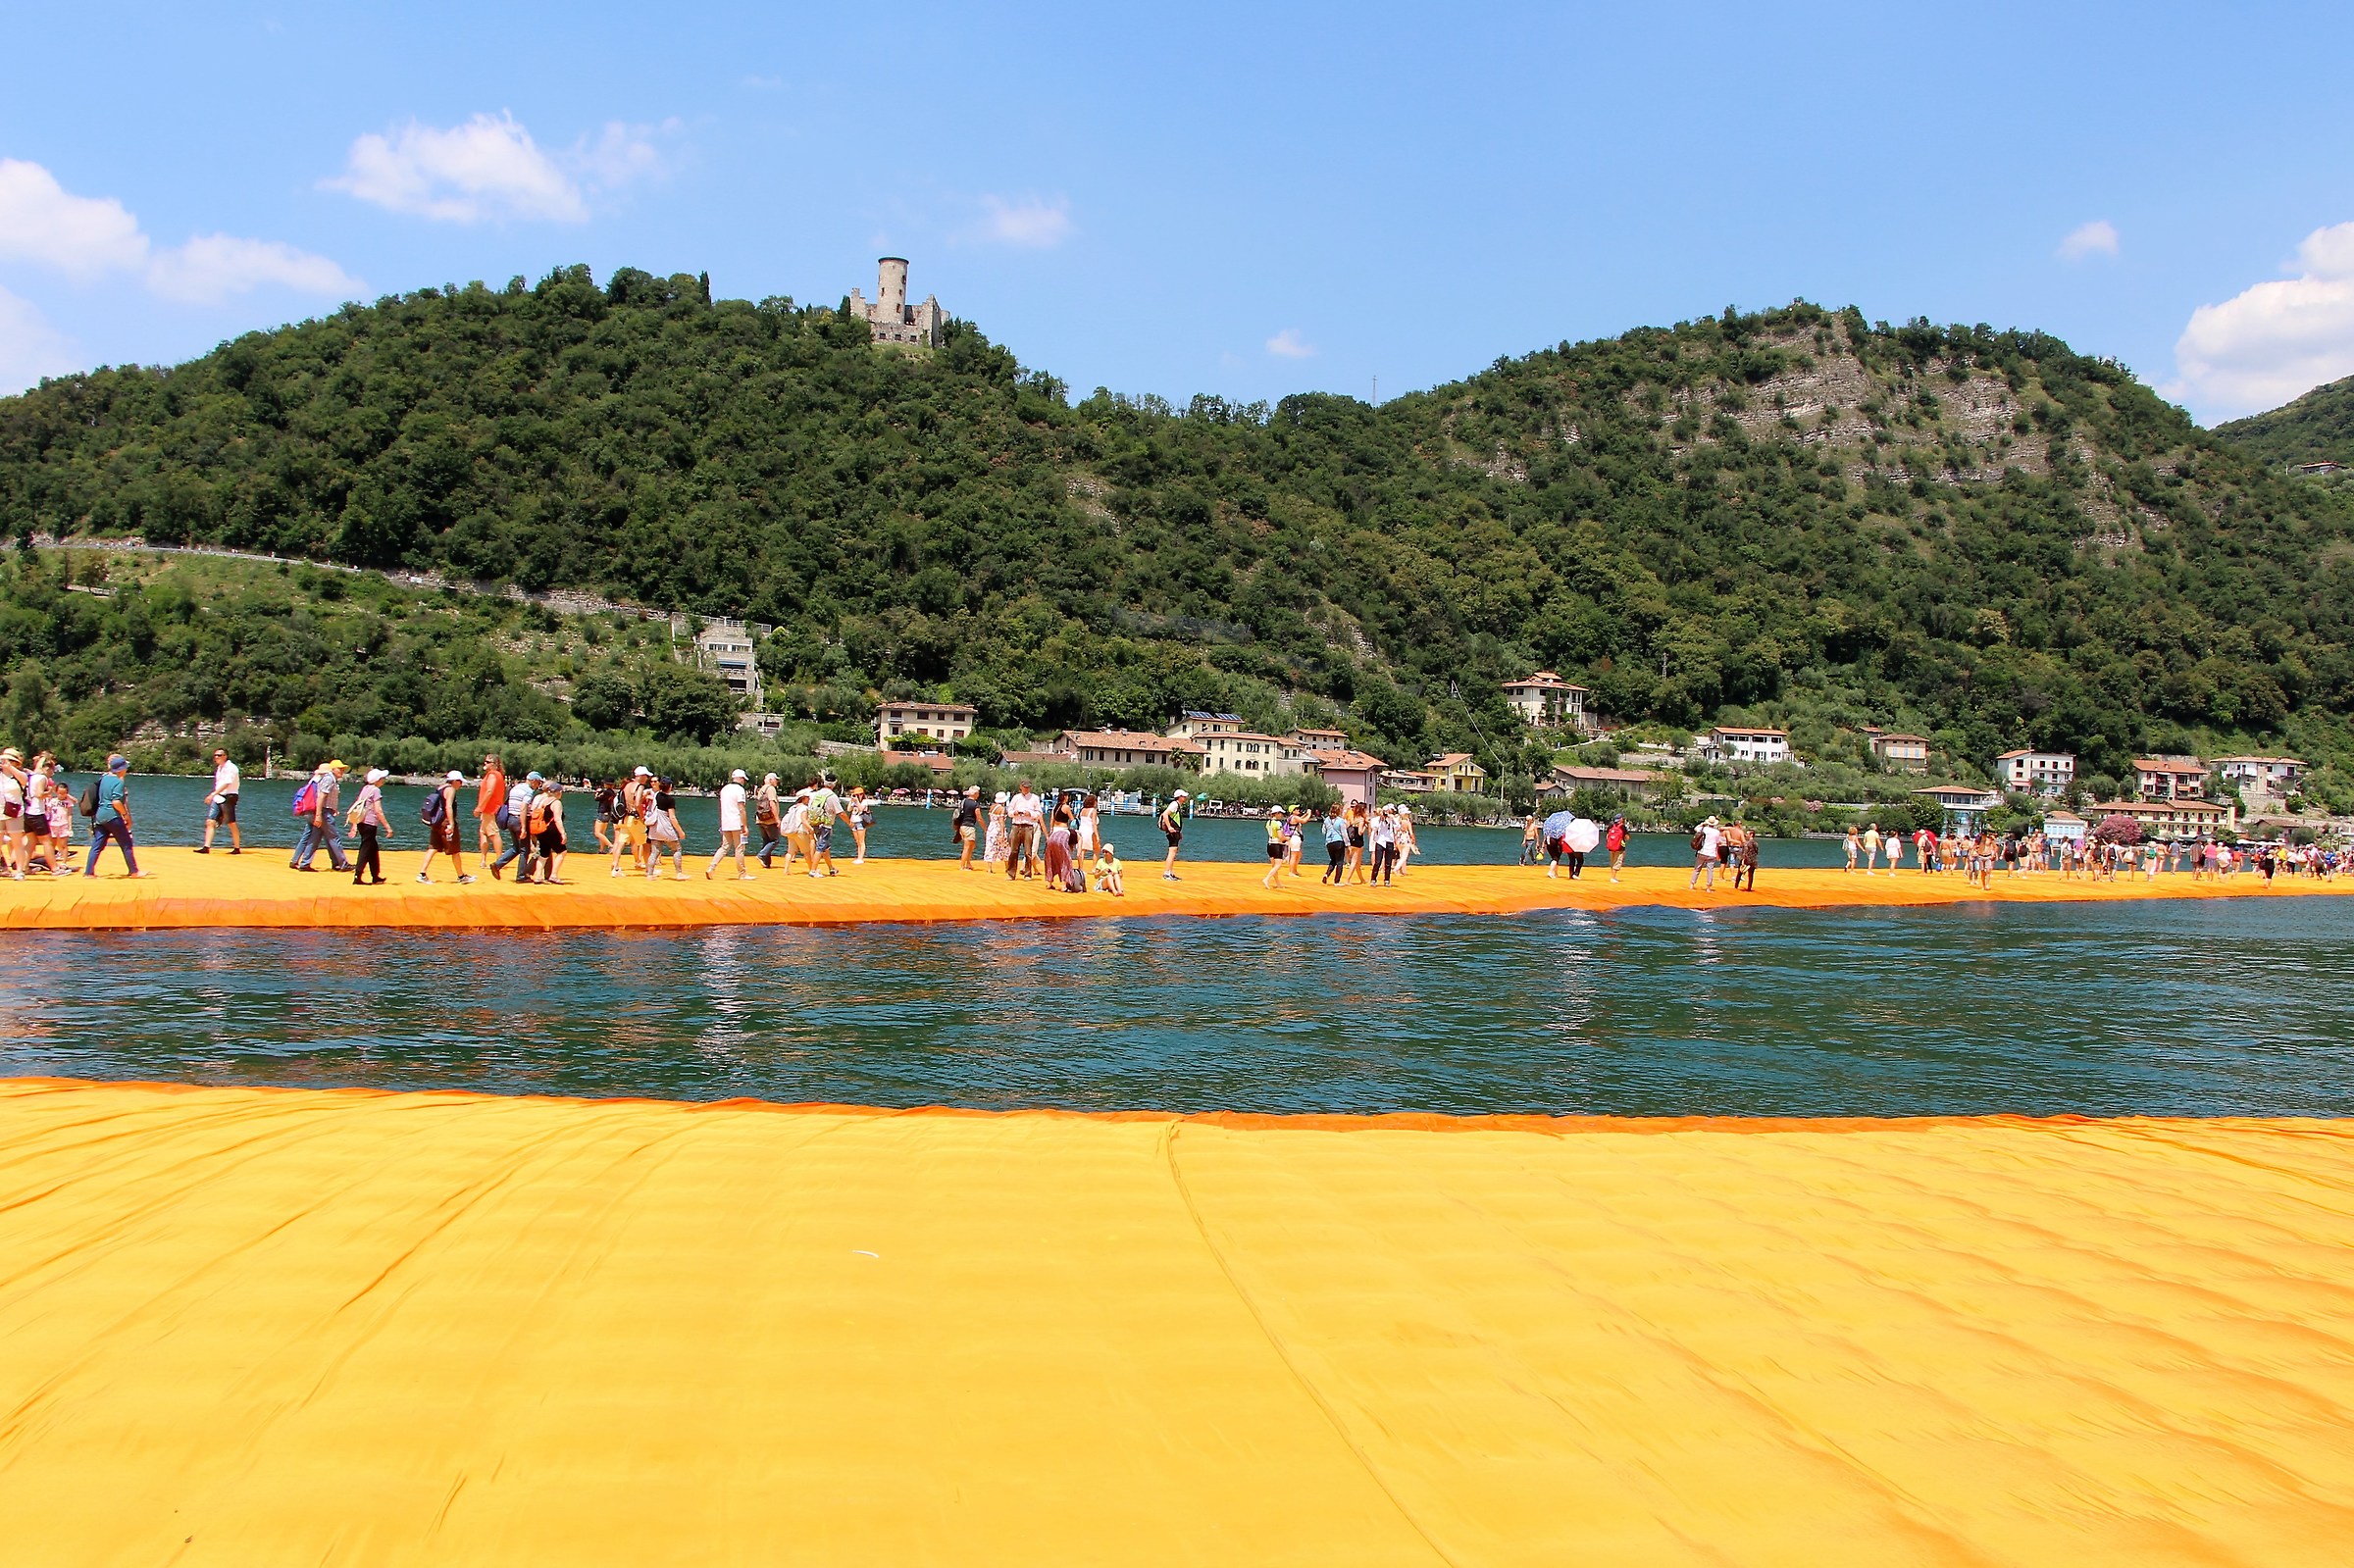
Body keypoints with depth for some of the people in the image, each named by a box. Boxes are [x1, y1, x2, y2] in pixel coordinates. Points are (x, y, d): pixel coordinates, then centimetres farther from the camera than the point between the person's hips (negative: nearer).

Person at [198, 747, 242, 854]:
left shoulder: (230, 768, -11)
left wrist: (213, 794, -28)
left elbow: (226, 784, -22)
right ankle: (206, 847, -6)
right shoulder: (219, 768, 16)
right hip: (218, 798, 8)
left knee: (232, 824, -1)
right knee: (210, 822, -3)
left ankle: (237, 848, 8)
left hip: (228, 797, -8)